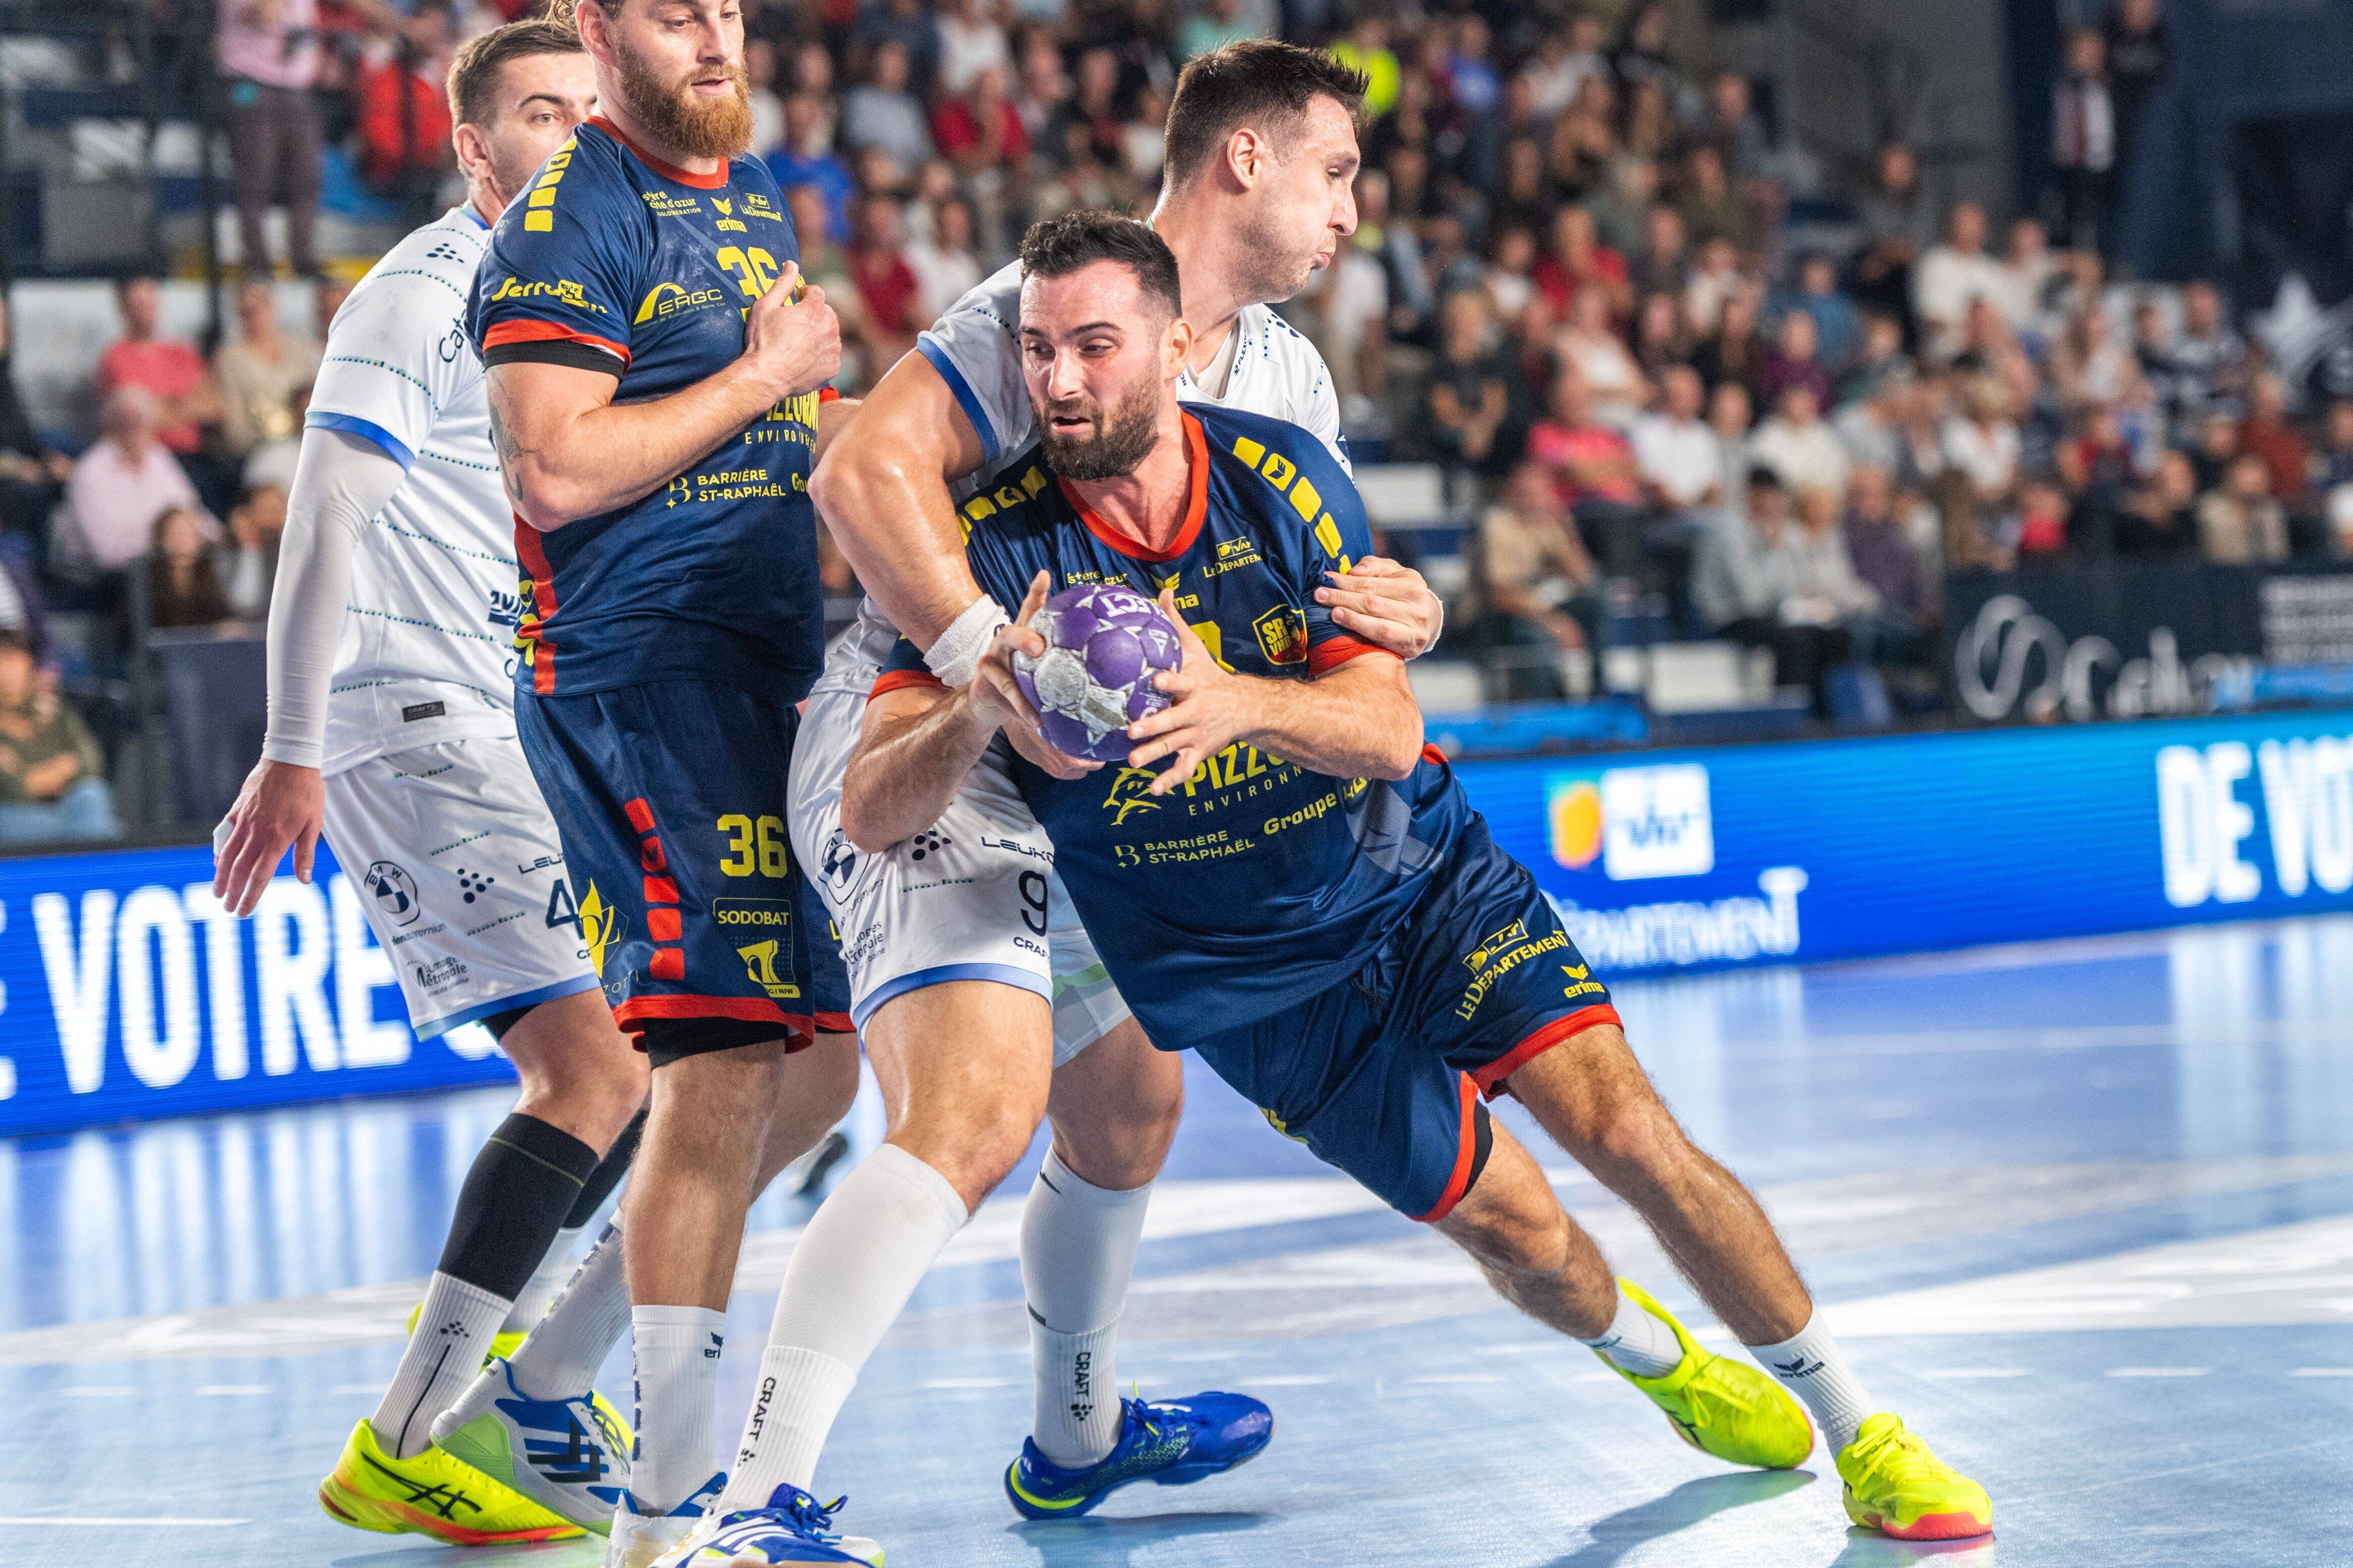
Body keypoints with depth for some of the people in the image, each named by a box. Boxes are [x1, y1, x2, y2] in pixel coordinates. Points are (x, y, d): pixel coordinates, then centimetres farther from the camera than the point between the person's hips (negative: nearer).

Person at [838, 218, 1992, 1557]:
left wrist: (1237, 702, -41)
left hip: (1421, 879, 1)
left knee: (1626, 1130, -15)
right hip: (1255, 980, -1)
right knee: (1518, 1229, 0)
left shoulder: (1280, 475, -14)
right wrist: (978, 710, -45)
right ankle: (1660, 1359, 35)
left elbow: (1389, 728, -20)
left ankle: (1862, 1433, 0)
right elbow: (871, 816, -23)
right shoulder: (996, 549, -18)